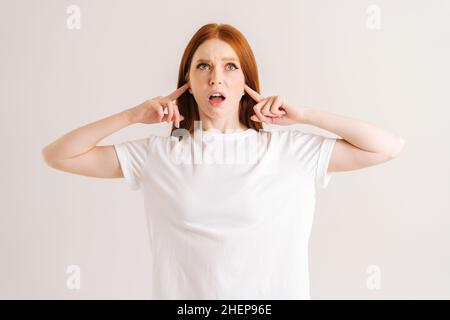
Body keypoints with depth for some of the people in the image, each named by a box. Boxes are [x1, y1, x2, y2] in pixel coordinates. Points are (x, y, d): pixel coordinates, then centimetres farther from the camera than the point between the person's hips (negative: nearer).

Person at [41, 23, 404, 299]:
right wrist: (132, 115, -7)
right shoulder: (157, 153, -2)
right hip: (184, 292, 1)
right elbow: (58, 155, 0)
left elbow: (389, 146, -6)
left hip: (273, 291, 0)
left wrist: (307, 115, -9)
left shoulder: (288, 149, -5)